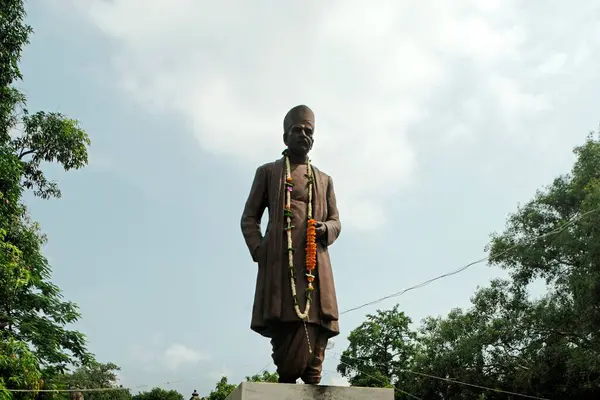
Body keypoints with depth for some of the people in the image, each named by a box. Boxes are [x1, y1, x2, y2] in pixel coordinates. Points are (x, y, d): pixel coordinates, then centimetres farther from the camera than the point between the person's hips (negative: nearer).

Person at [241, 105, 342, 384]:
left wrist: (325, 229, -2)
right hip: (279, 263, -2)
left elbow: (336, 222, 23)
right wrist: (258, 250, -5)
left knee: (314, 331, -7)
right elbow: (249, 218, 12)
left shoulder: (324, 180, 25)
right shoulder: (267, 172, 17)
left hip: (315, 264, 3)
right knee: (285, 333, -10)